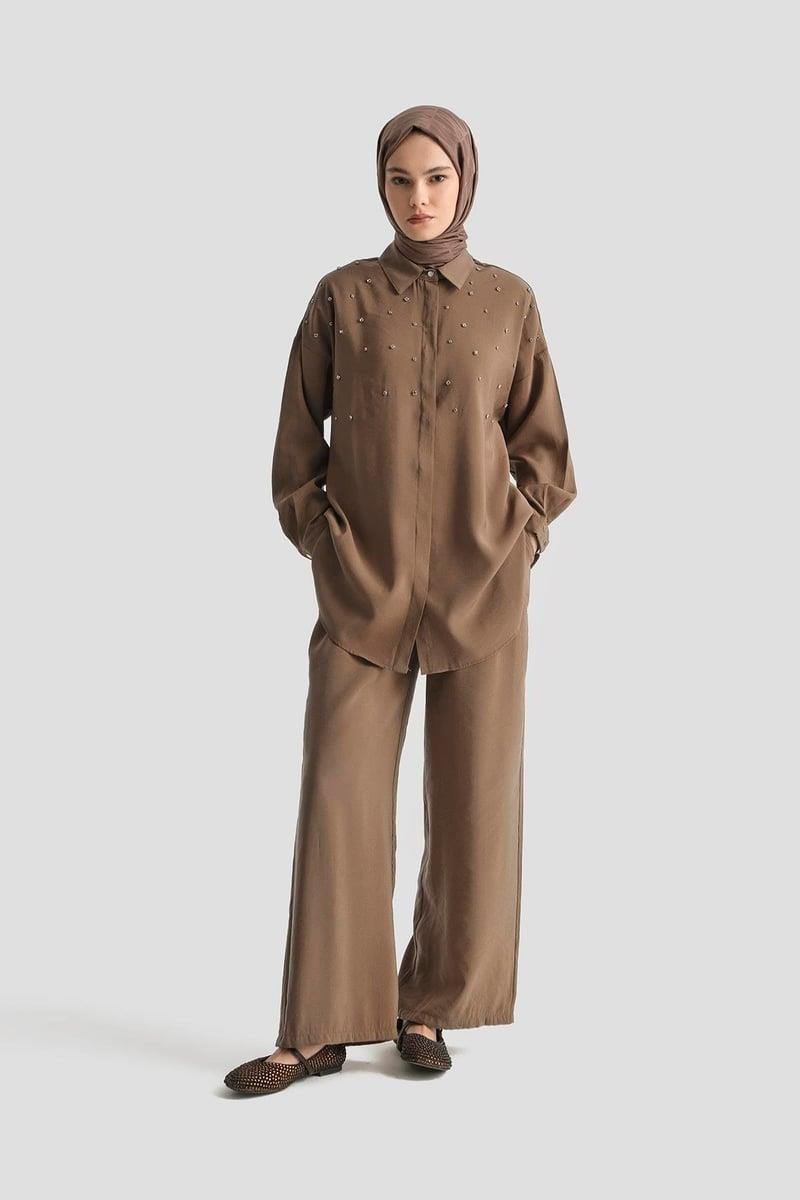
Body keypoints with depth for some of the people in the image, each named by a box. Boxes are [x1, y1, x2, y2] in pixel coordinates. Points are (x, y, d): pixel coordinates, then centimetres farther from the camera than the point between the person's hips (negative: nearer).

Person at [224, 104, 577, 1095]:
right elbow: (298, 435, 8)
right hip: (362, 591, 0)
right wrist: (320, 541, 0)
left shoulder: (509, 301, 5)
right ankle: (320, 1031, 7)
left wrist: (518, 541, 0)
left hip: (481, 593, 1)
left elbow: (542, 444, 10)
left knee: (473, 808, 4)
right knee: (339, 804, -3)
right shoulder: (342, 296, 4)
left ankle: (429, 1007, 20)